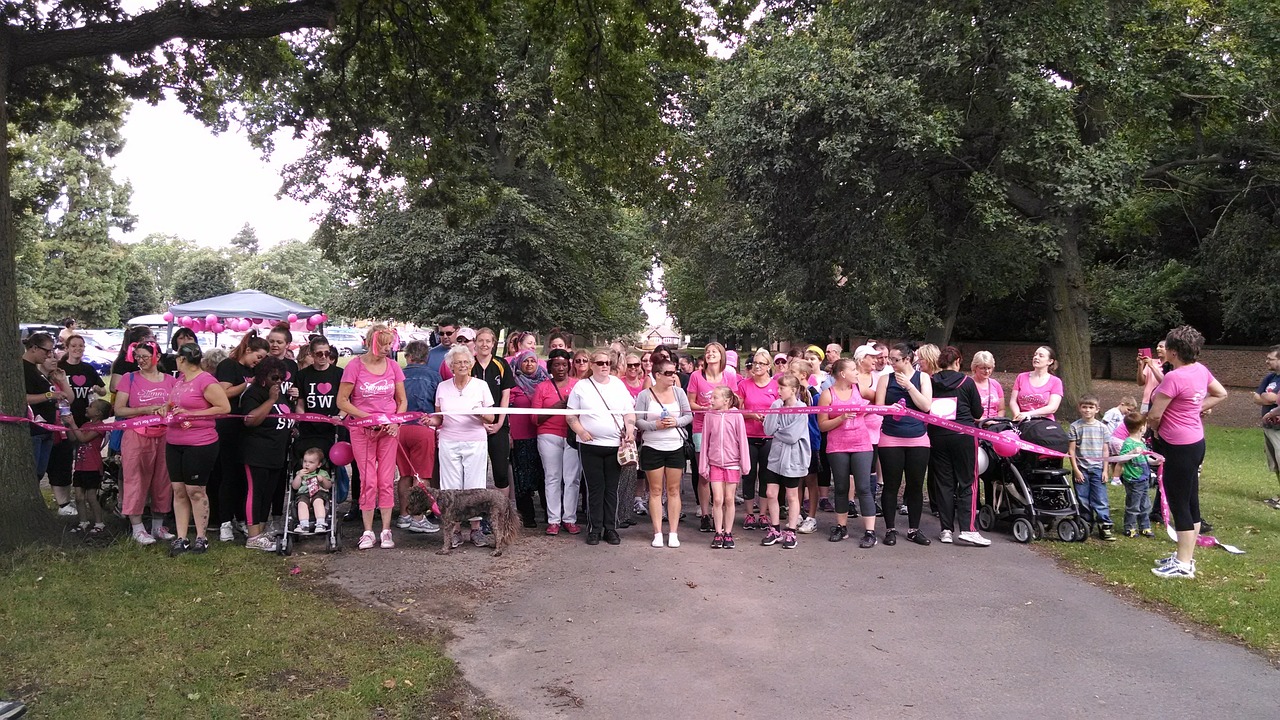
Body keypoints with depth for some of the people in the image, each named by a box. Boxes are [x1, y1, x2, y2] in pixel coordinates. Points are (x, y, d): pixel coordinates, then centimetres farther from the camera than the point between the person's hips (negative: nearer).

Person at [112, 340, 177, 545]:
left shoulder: (170, 380, 8)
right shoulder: (129, 378, 3)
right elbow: (119, 410, -3)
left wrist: (168, 409, -11)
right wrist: (147, 410, -13)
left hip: (164, 437, 2)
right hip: (136, 437, -2)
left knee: (162, 480, 7)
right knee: (135, 480, -1)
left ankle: (158, 525, 18)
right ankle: (137, 528, 6)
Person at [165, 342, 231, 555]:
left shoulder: (206, 381, -15)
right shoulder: (180, 379, 11)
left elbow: (225, 407, -18)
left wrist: (191, 413, -18)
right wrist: (167, 408, 5)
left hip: (199, 445, -8)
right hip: (174, 443, 8)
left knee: (195, 490, 1)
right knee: (178, 490, 9)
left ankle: (201, 538, 14)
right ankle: (180, 538, 16)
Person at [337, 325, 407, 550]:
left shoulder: (393, 367, 2)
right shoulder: (355, 366, -8)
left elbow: (402, 400, 9)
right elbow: (342, 401, -7)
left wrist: (395, 421, -8)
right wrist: (368, 418, -15)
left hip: (388, 430, 2)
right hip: (362, 430, -2)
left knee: (386, 480, 3)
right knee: (368, 481, 0)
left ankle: (386, 531, 10)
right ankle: (368, 532, 10)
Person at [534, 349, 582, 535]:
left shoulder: (578, 384, 9)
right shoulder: (542, 387, 9)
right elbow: (535, 417, 4)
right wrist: (555, 408, -10)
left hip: (573, 435, 0)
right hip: (549, 437, 0)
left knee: (572, 478, -3)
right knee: (553, 478, 0)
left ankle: (570, 519, 4)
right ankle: (553, 520, 6)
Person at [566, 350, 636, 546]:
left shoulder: (618, 384, 10)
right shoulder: (581, 386, 4)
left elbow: (629, 413, 11)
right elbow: (571, 415, 4)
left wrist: (630, 431, -4)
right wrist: (581, 431, -10)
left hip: (615, 445, 2)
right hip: (590, 445, -2)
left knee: (611, 488, 6)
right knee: (595, 488, 2)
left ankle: (611, 528, 14)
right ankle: (594, 529, 10)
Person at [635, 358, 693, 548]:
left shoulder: (679, 392, 3)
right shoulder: (645, 395, -4)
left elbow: (689, 415, 5)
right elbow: (638, 420, -6)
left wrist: (676, 422, -13)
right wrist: (656, 425, -19)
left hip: (676, 447, 2)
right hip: (652, 447, -2)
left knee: (673, 490, 5)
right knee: (656, 490, 3)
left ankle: (673, 532, 10)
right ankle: (658, 533, 9)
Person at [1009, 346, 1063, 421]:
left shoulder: (1055, 382, 7)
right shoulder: (1022, 377, 14)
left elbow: (1052, 408, -4)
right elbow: (1013, 401, 9)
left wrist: (1028, 414, -14)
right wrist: (1018, 415, -11)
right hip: (1022, 423, 2)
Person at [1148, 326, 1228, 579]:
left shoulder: (1174, 378, -23)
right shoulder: (1201, 370, 3)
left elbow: (1154, 415, -17)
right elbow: (1221, 394, 21)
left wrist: (1155, 430, 4)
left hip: (1180, 447, -9)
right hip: (1196, 441, 9)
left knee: (1179, 503, 0)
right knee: (1190, 500, 16)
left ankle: (1183, 564, 9)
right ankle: (1186, 556, 28)